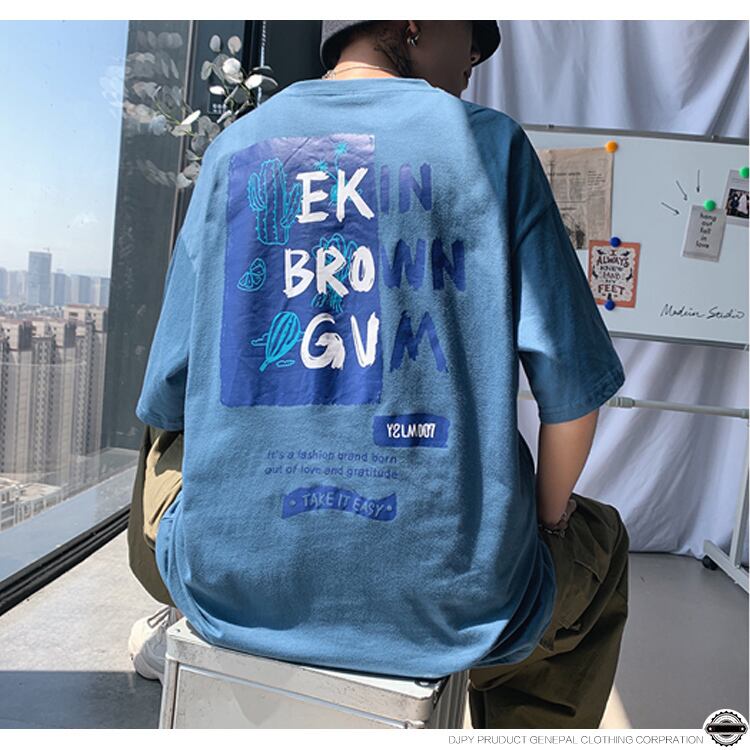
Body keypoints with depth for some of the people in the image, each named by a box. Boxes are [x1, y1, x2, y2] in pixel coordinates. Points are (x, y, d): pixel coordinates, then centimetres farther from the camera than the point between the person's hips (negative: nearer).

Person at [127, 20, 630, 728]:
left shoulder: (233, 147, 5)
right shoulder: (486, 140, -3)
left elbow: (165, 401, 3)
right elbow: (571, 388, -7)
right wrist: (545, 521, 13)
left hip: (229, 584, 3)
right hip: (441, 597, -1)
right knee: (599, 542, 30)